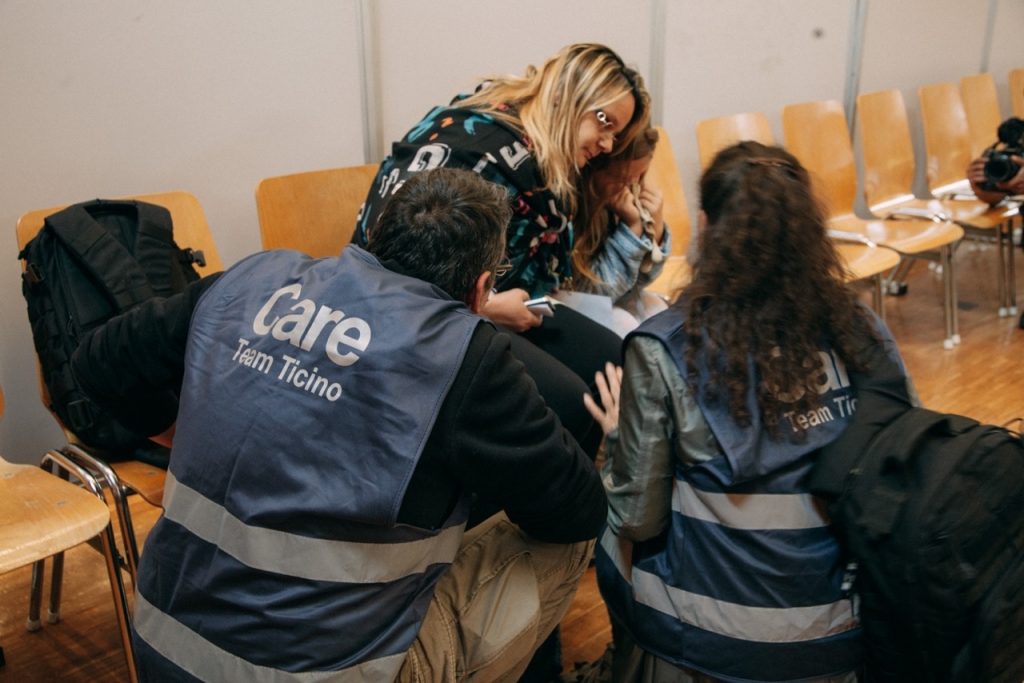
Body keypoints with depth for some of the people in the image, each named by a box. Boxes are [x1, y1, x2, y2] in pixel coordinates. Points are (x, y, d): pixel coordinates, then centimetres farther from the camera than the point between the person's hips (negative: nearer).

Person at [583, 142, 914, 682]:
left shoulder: (663, 351, -16)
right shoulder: (861, 331, -7)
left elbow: (638, 519, -10)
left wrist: (619, 438, 7)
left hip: (708, 639, -3)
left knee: (615, 541, 23)